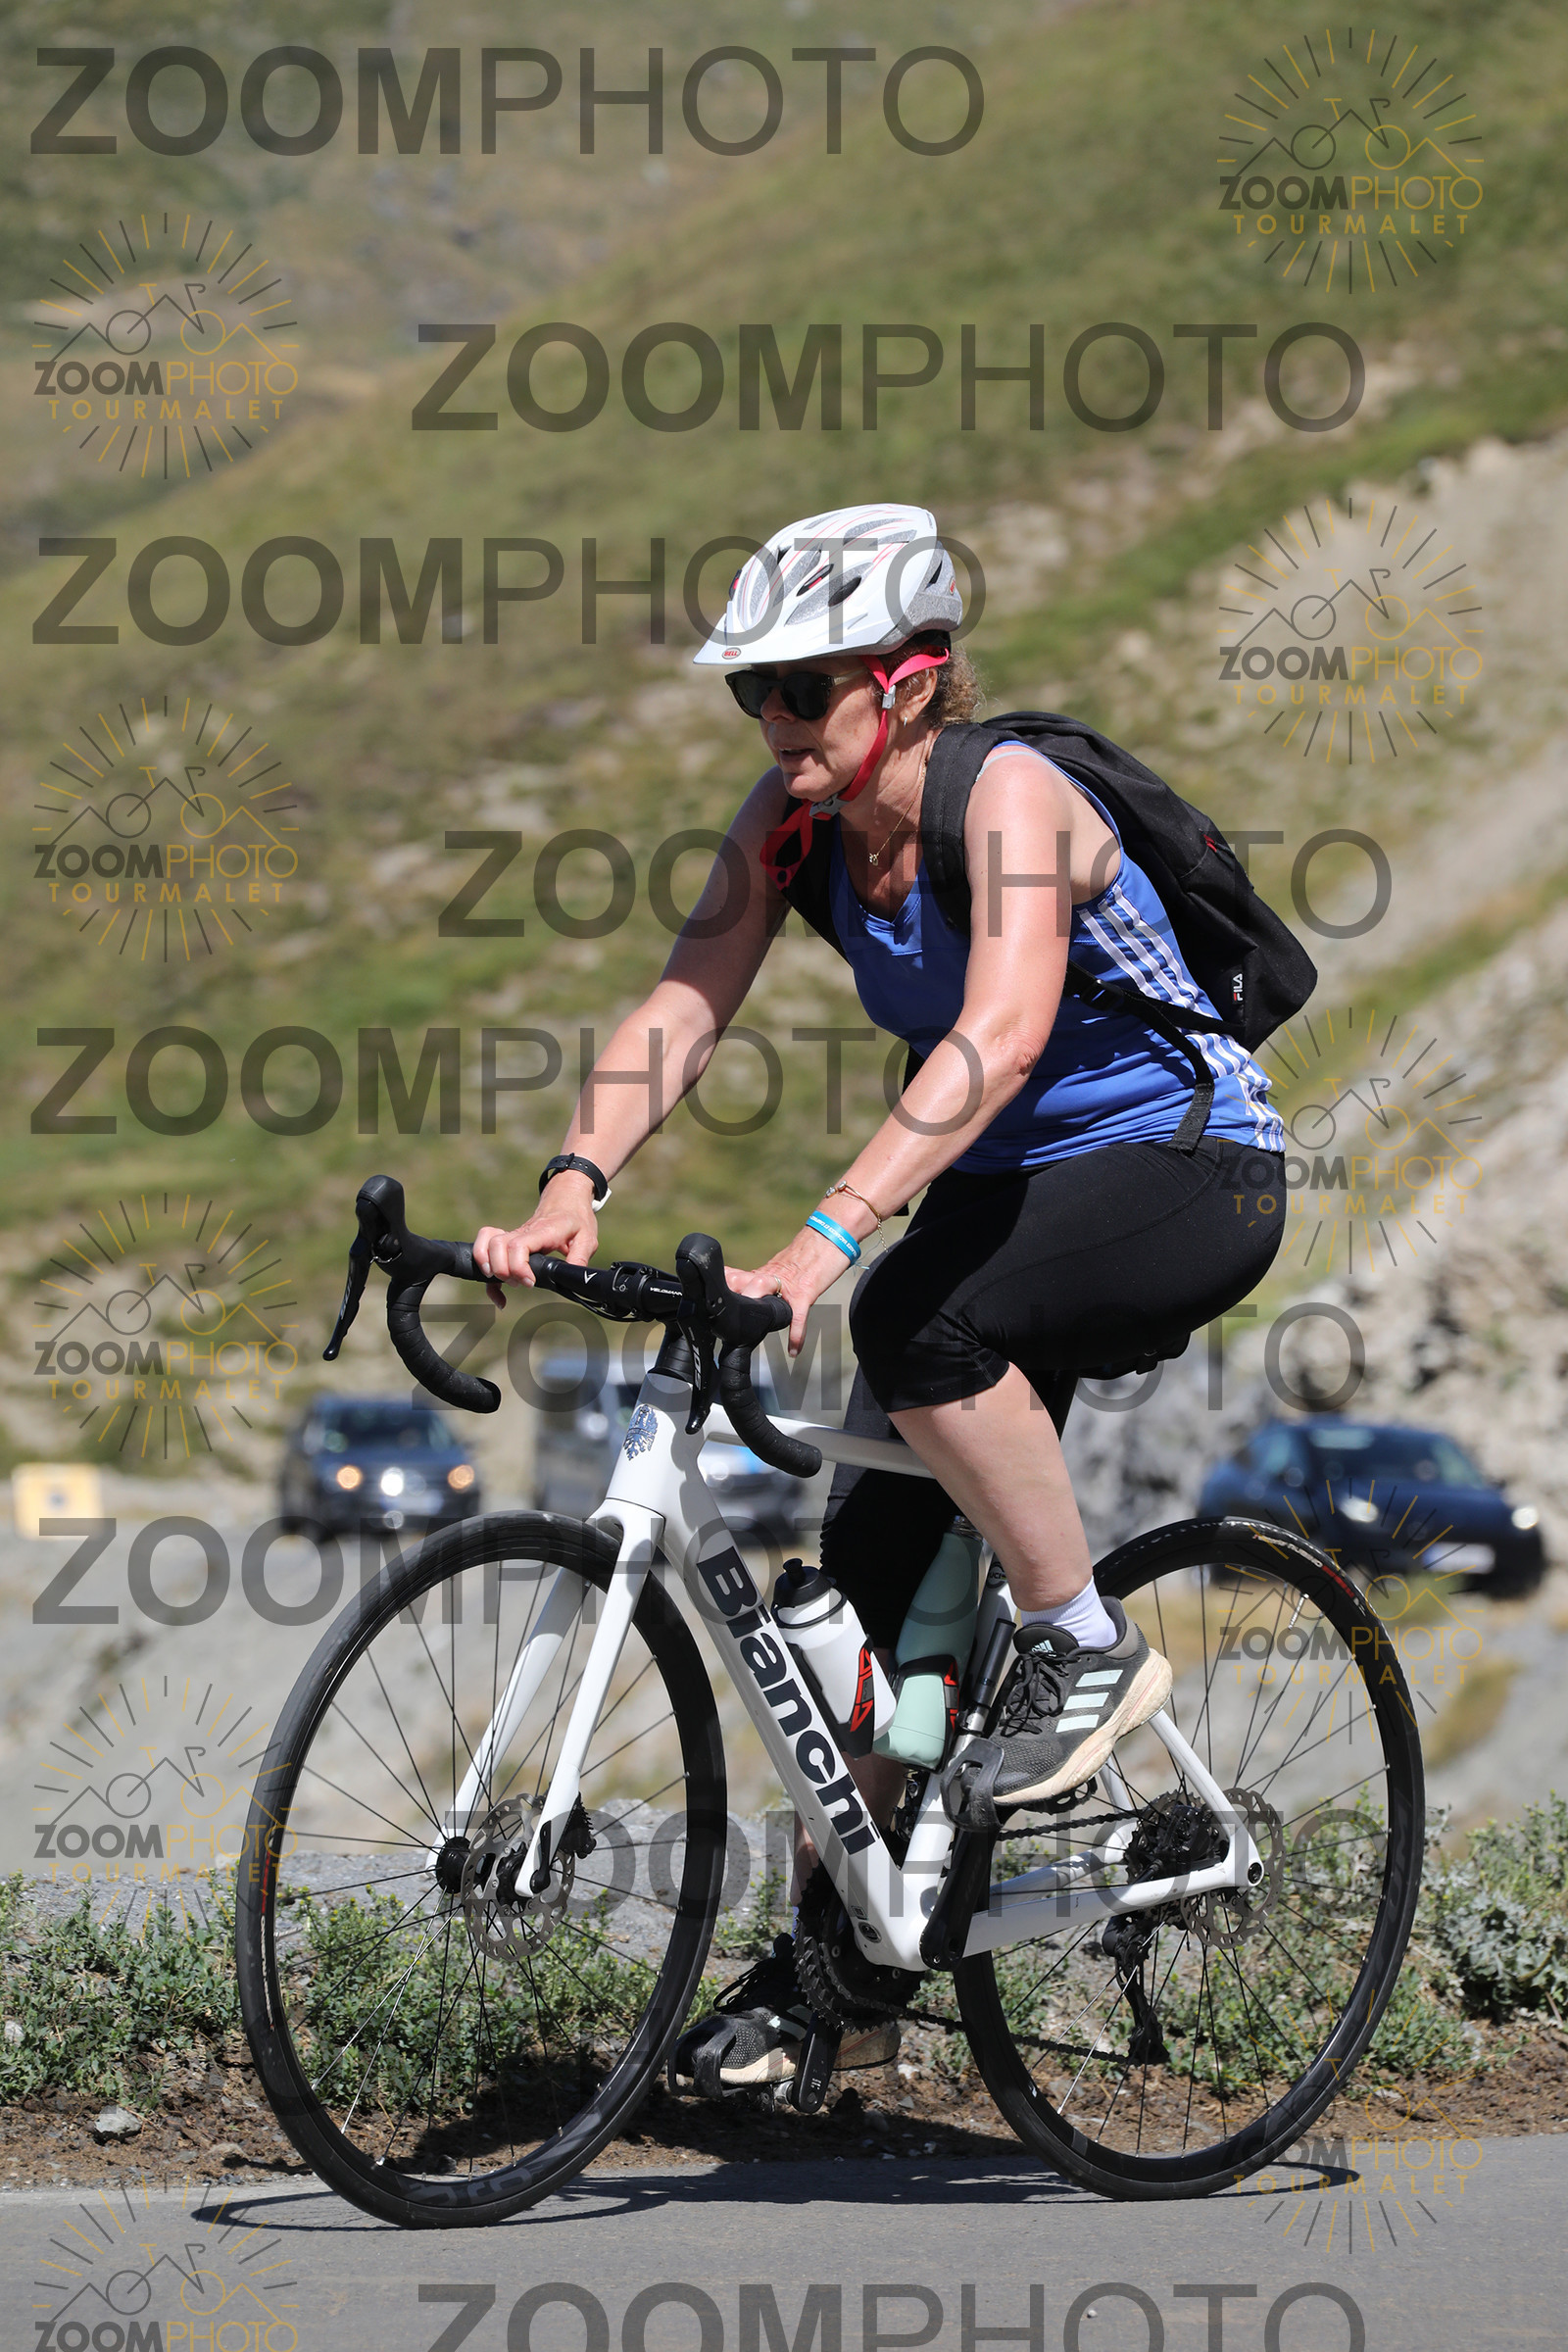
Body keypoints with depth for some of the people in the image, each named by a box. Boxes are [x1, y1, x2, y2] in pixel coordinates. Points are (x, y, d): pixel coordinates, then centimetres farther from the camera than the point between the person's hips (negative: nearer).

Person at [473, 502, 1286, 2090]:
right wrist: (569, 1189, -31)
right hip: (1007, 1187, 8)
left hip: (1187, 1173, -8)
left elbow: (999, 1040, -40)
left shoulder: (1008, 795, -26)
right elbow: (682, 1007, -13)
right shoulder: (793, 816, -5)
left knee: (914, 1321, -35)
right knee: (859, 1559, 1)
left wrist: (823, 1243, -50)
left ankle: (1087, 1651, -14)